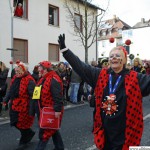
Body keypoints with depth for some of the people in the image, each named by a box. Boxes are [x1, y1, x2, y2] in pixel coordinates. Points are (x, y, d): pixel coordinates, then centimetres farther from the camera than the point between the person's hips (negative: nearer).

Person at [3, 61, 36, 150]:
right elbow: (11, 90, 19)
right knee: (15, 123, 16)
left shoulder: (29, 81, -19)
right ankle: (30, 133, 39)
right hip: (14, 106, 8)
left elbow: (33, 95, -22)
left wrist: (32, 108, -24)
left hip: (23, 107, -8)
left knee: (22, 125, 8)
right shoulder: (15, 78, 7)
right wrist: (6, 99, 17)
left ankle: (23, 142, 32)